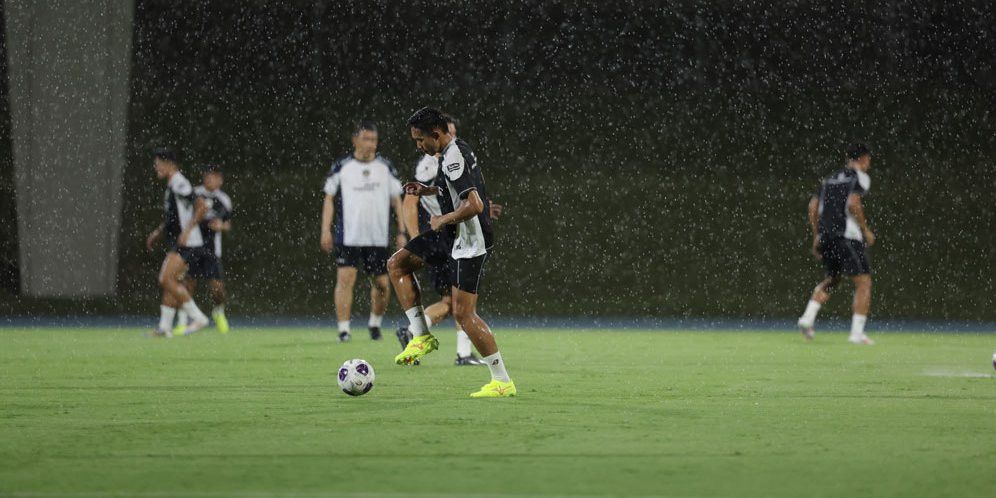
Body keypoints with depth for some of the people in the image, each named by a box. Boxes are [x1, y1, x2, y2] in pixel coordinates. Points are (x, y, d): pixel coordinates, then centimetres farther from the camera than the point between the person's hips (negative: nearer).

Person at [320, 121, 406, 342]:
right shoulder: (341, 166, 2)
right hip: (348, 238, -2)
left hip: (378, 238, 2)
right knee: (345, 279, -13)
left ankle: (375, 323, 27)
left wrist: (401, 232, 7)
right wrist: (326, 230, -3)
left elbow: (396, 200, 12)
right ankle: (343, 329, -11)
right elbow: (329, 198, 6)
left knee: (382, 284, 5)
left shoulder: (385, 167, 7)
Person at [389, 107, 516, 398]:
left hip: (470, 243, -11)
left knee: (463, 313, -10)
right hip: (452, 236, 11)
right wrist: (428, 190, 13)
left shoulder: (453, 160, -23)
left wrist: (443, 220, -16)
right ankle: (421, 336, 11)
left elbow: (474, 204, -32)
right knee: (397, 265, 12)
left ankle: (503, 382, -3)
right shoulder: (457, 149, 9)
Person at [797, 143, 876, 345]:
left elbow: (813, 206, 13)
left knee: (832, 279, 25)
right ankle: (857, 333, -9)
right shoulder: (860, 177, 0)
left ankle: (808, 317, 7)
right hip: (847, 235, -7)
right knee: (863, 282, -1)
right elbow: (853, 203, -16)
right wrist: (866, 230, -6)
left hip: (825, 236, 7)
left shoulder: (830, 179, 19)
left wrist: (816, 237, 18)